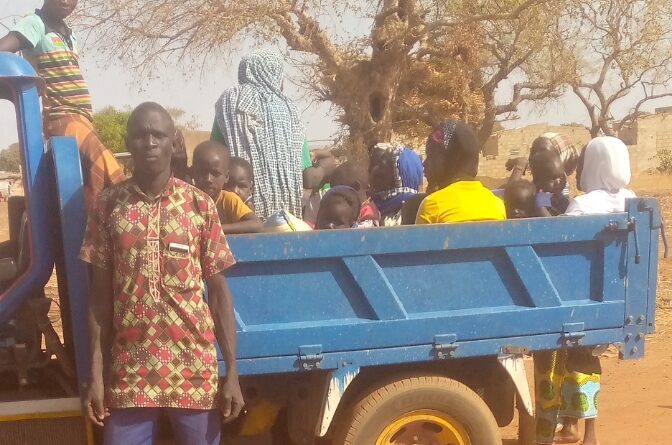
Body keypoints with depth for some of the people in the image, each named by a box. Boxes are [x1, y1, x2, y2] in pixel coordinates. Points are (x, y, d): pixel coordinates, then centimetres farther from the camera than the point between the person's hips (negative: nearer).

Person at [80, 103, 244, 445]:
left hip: (194, 368, 0)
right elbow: (100, 293, 4)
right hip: (129, 370, 0)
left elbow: (219, 291, 3)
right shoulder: (108, 206, 2)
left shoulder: (201, 206, 0)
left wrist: (232, 371, -2)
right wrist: (95, 373, 0)